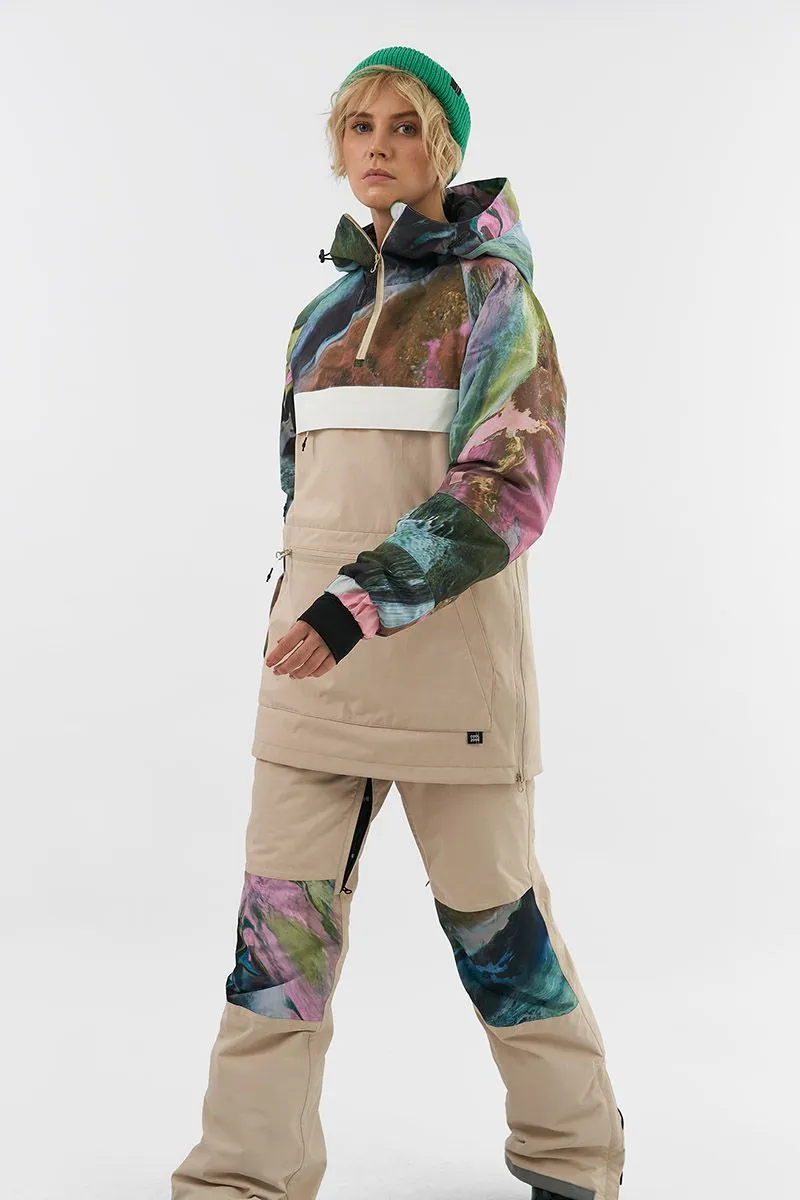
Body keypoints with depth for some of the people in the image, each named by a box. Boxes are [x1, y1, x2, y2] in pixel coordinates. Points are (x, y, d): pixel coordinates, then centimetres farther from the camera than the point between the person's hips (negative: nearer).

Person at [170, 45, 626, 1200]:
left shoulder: (491, 288, -3)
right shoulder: (325, 309, 14)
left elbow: (511, 485, -14)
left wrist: (365, 604, -23)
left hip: (449, 635, -5)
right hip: (318, 636, 5)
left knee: (489, 907, 4)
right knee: (282, 910, 1)